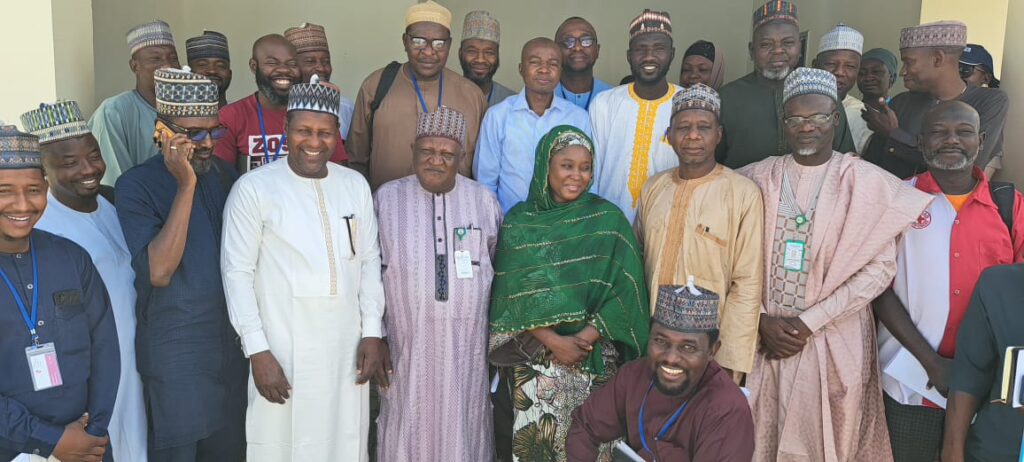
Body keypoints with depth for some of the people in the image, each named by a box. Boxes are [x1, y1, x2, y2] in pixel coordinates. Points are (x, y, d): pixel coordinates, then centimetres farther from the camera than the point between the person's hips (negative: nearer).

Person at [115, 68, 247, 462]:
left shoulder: (223, 173, 5)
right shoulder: (136, 185, -12)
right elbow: (158, 271, -24)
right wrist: (186, 186, -25)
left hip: (232, 343, 5)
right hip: (176, 355, -5)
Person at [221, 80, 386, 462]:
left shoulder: (356, 185, 6)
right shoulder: (254, 188, -8)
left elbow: (370, 260, 9)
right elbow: (237, 271, -7)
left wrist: (372, 333, 4)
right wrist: (258, 351, -11)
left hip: (347, 349, 4)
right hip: (284, 353, -4)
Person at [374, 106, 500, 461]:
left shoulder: (484, 201, 4)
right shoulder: (387, 198, 1)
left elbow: (499, 269, 10)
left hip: (464, 344, 1)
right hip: (407, 342, 0)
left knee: (461, 426, 8)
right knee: (409, 426, 7)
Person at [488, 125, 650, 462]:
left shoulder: (609, 220, 0)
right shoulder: (518, 221, 0)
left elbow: (622, 293, -4)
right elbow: (512, 297, -4)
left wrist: (583, 339, -15)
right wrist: (554, 341, -15)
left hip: (596, 357, 0)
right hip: (533, 360, 0)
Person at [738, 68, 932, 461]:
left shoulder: (866, 182, -4)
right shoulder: (758, 177, 2)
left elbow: (881, 267, -8)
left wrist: (809, 322, -12)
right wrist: (762, 320, -11)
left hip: (834, 341, -2)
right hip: (765, 338, 2)